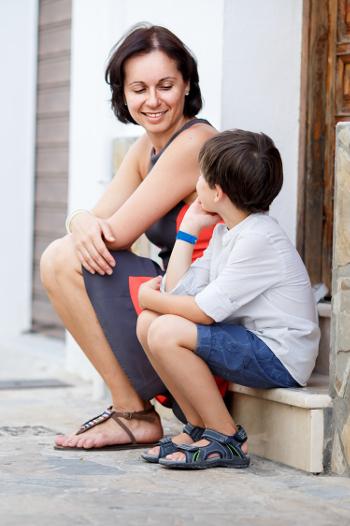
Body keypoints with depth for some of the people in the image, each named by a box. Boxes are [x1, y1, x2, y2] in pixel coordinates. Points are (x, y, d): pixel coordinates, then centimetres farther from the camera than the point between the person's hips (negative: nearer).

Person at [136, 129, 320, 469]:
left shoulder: (259, 239, -20)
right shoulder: (225, 232, 11)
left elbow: (202, 311, -21)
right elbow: (178, 292, 5)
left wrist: (149, 297, -4)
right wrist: (189, 228, 8)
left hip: (281, 358, -10)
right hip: (250, 343, 10)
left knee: (166, 332, -23)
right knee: (148, 323, 0)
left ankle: (227, 439, -10)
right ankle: (201, 428, 7)